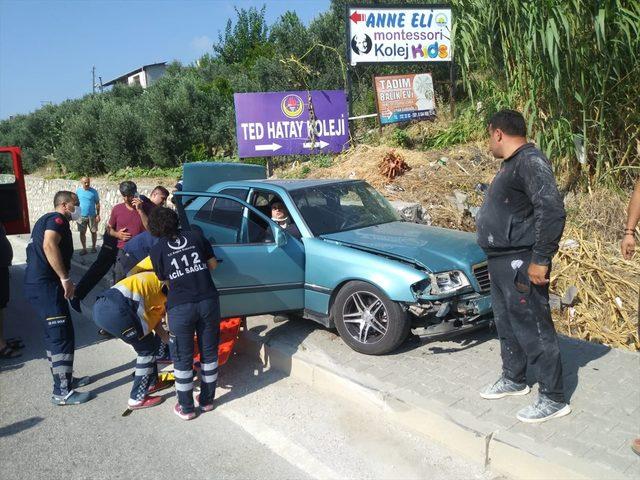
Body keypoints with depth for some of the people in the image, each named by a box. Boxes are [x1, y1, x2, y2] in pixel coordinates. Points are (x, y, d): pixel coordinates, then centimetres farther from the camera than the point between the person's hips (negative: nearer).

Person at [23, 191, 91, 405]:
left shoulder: (47, 219, 22)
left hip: (37, 284, 11)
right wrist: (65, 278, -26)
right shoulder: (57, 219, -9)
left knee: (54, 335, 18)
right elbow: (49, 245, -28)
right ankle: (62, 393, -1)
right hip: (45, 286, -11)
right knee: (63, 337, -6)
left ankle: (64, 379, 30)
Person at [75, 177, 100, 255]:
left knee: (93, 232, 6)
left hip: (92, 215, -1)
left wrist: (98, 215, -6)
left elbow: (97, 203, -1)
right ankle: (84, 248, 12)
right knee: (82, 233, 4)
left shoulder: (94, 191, -4)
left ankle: (93, 247, 21)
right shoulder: (78, 191, 2)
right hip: (81, 216, 2)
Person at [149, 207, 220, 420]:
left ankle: (186, 408, 25)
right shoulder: (196, 237, 7)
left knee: (182, 359, 13)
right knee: (209, 353, 18)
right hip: (208, 302, 2)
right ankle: (207, 400, 32)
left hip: (180, 308, -2)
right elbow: (213, 264, 14)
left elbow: (165, 280, 13)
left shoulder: (157, 250, 4)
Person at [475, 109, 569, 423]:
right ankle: (513, 380, 35)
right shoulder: (512, 163, 15)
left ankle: (553, 399, 11)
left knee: (533, 329, -2)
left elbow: (552, 211, -26)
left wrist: (541, 259, -24)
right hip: (501, 261, 10)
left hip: (520, 264, -10)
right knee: (507, 324, 19)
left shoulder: (530, 162, -17)